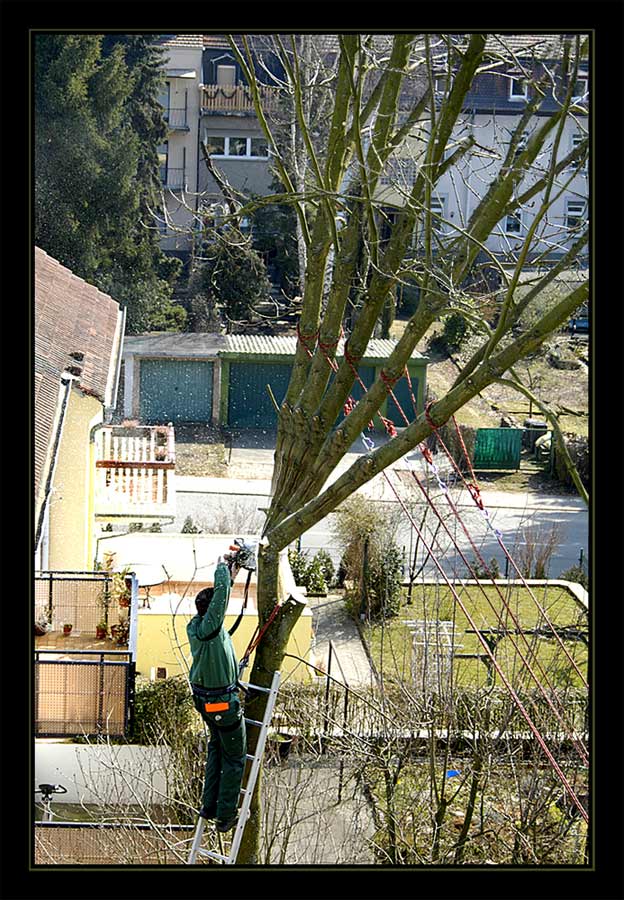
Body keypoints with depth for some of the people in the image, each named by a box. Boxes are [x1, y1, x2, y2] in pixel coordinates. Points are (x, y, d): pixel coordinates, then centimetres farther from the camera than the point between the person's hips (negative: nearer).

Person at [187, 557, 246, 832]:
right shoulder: (209, 628, -26)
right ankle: (225, 815, 13)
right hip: (223, 702, -9)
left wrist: (229, 580, 14)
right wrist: (222, 568, -14)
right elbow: (221, 596, -31)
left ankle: (209, 807, 30)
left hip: (203, 698, 9)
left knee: (216, 746, 26)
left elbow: (216, 599, 16)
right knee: (234, 757, 7)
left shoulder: (194, 625, -3)